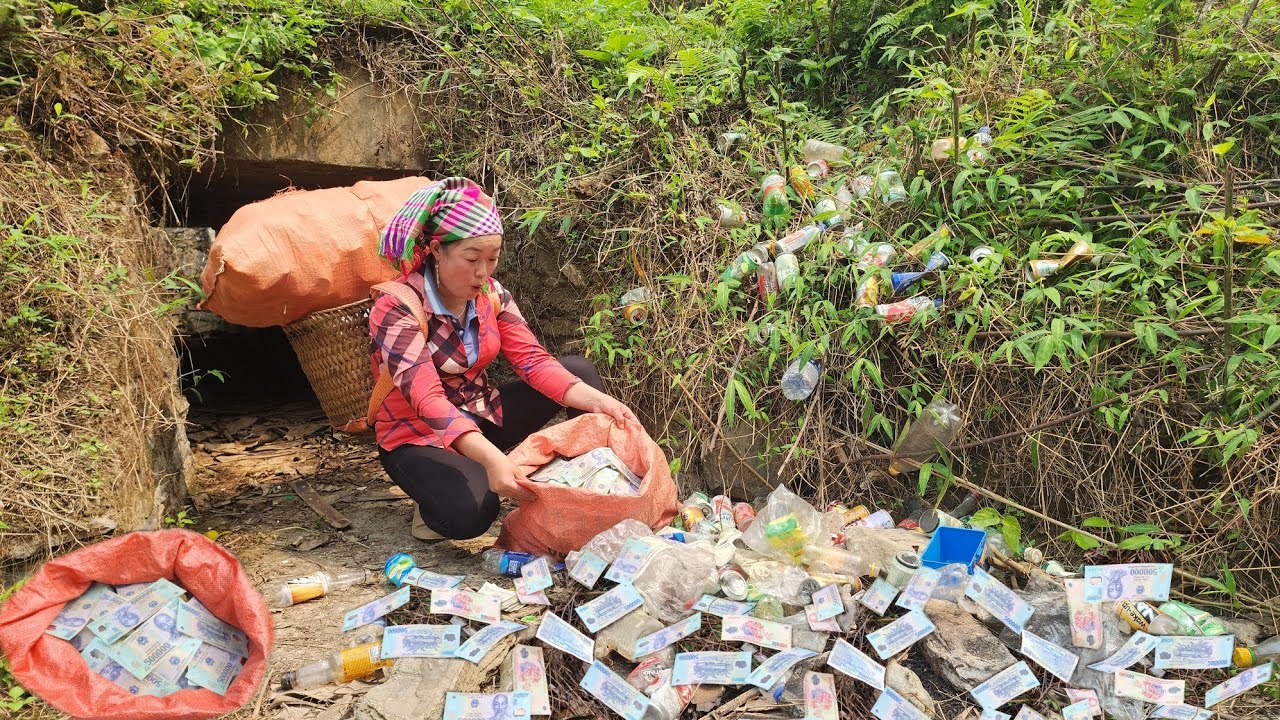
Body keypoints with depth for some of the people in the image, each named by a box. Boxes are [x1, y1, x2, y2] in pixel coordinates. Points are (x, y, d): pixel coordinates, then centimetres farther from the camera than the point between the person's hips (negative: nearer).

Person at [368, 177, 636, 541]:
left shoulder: (491, 295, -4)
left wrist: (598, 400, -30)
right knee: (472, 510, -36)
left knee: (578, 369, -7)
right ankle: (437, 489, 0)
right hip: (418, 437, -6)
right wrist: (491, 458, -52)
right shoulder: (397, 309, -24)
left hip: (480, 417, 7)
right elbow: (426, 400, -36)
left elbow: (533, 360, -12)